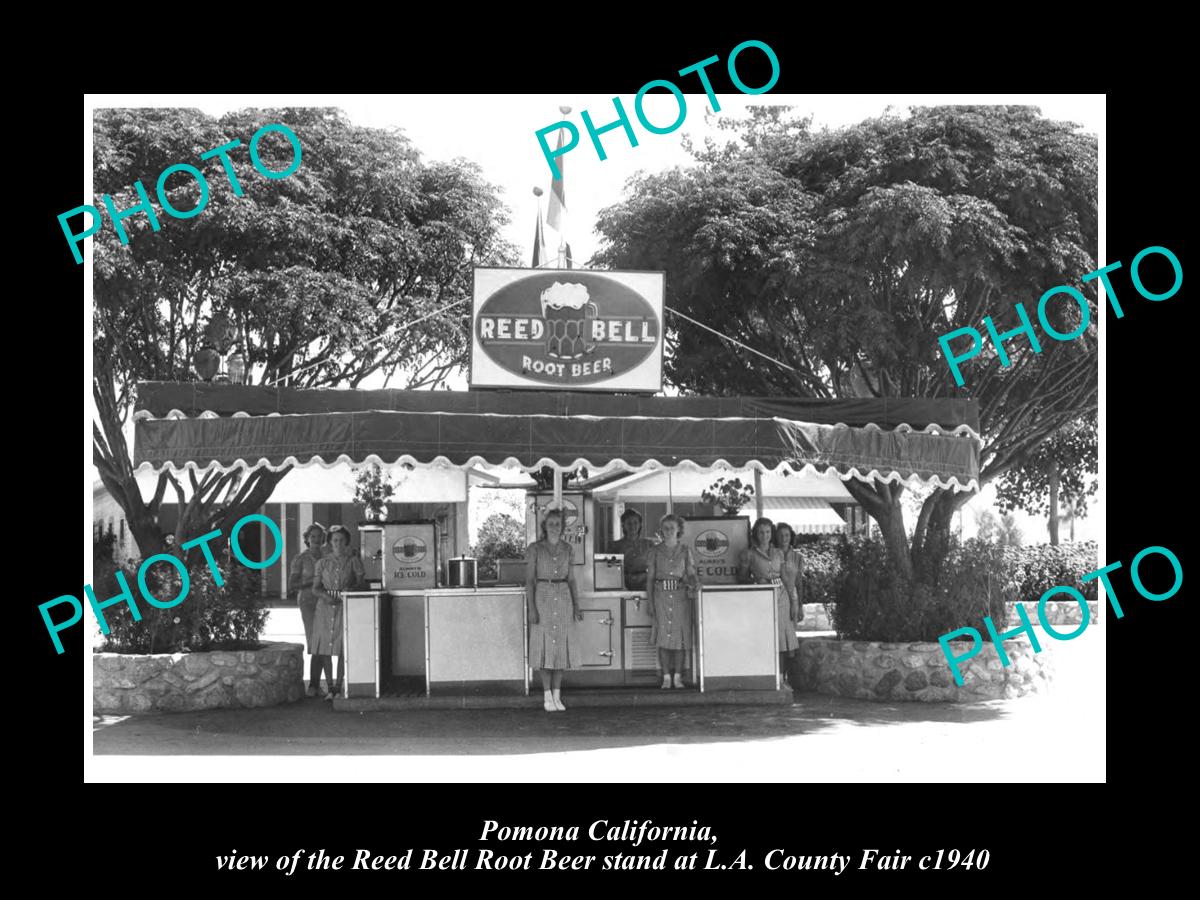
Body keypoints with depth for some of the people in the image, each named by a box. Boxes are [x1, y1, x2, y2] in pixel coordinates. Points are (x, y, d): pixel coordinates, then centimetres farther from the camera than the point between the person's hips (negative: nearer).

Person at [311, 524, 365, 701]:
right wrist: (325, 596, -12)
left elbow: (361, 581, 3)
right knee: (324, 648, -3)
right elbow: (315, 587, 8)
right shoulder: (322, 563, 12)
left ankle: (338, 686, -2)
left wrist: (351, 588, -17)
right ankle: (330, 688, 5)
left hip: (345, 606, -2)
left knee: (343, 648, -9)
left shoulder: (353, 561, 8)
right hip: (325, 606, 2)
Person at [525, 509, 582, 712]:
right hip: (543, 597, -3)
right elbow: (529, 579, -4)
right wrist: (531, 608, -11)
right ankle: (547, 696, 4)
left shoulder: (566, 548, 9)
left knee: (561, 645, 3)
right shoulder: (535, 548, -2)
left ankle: (557, 695, 9)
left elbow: (571, 578, 12)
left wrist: (576, 605, 7)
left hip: (563, 597, 3)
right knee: (545, 645, -2)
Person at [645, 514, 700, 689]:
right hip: (661, 595, 0)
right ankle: (666, 676, 2)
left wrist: (695, 582, -17)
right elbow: (650, 578, 6)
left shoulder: (685, 550, 8)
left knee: (680, 635, -2)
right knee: (663, 636, -4)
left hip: (680, 596, 0)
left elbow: (691, 574, 6)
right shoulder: (655, 552, 7)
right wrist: (651, 604, 1)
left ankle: (677, 676, 5)